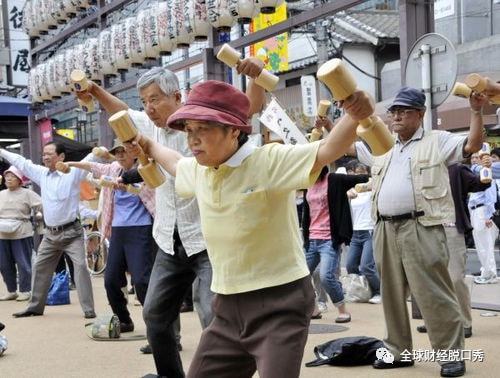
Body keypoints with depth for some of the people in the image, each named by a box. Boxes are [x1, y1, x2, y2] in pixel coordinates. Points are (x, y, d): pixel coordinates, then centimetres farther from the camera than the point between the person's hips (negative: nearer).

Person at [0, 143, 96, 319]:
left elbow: (89, 160, -16)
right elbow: (21, 162, 14)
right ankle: (35, 306, 26)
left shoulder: (73, 172, -8)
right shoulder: (42, 173, 7)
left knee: (80, 266, -14)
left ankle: (89, 310, -12)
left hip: (71, 232, -6)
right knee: (40, 268, 12)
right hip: (50, 233, 6)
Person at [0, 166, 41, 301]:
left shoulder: (27, 194, -1)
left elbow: (42, 206, -9)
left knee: (23, 263, -2)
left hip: (21, 234, -5)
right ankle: (11, 291, 19)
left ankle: (25, 290, 8)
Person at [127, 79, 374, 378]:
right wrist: (148, 146, 37)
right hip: (229, 306, 8)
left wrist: (354, 117, -45)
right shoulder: (197, 170, 6)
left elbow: (326, 151, -30)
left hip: (280, 303, -8)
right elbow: (176, 164, 30)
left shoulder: (270, 162, -17)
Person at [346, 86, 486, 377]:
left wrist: (476, 111, -16)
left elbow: (473, 145, -5)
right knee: (392, 294, 12)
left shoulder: (437, 141, 4)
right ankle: (399, 351, 23)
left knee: (434, 294, -8)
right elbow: (349, 146, 31)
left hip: (421, 229, -6)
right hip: (386, 230, 7)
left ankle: (452, 354, 0)